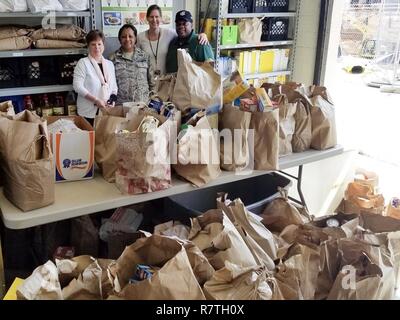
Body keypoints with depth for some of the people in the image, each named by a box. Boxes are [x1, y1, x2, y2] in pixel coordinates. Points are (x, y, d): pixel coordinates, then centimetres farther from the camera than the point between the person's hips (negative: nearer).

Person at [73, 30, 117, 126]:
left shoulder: (110, 64, 13)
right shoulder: (83, 63, -3)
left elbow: (114, 87, 19)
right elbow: (78, 86, -11)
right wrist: (96, 100, -18)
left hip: (106, 111, 4)